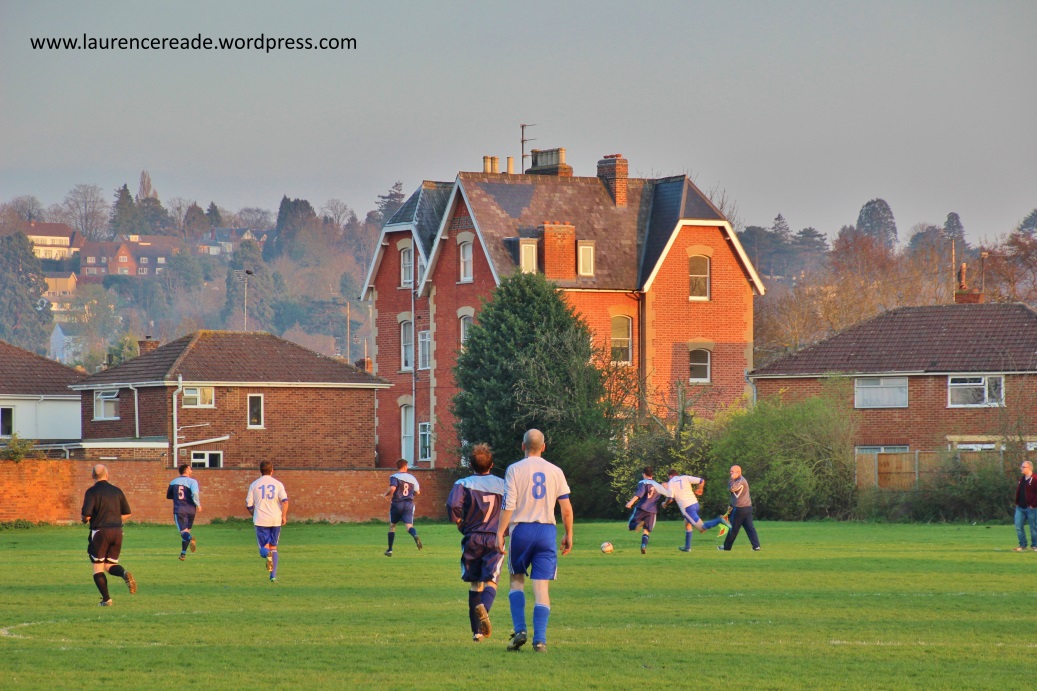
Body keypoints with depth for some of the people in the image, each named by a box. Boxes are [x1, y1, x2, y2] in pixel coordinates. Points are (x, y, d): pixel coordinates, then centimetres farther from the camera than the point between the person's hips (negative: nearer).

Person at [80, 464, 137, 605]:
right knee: (110, 564, 16)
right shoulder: (117, 491, 7)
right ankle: (125, 574, -17)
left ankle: (106, 599, 0)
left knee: (98, 567, 7)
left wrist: (85, 520, 7)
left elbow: (86, 515, -16)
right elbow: (127, 513, 10)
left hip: (100, 531, -5)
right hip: (117, 531, 5)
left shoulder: (92, 492, -8)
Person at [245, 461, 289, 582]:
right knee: (273, 547, 13)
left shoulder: (254, 485, 5)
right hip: (275, 520, 1)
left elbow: (249, 505, 5)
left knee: (263, 548, 2)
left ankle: (267, 554, -36)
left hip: (260, 521, -1)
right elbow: (285, 500, -10)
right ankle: (273, 575, 5)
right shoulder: (278, 484, 3)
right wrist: (284, 516, -3)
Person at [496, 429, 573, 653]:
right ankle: (540, 640, -6)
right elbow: (566, 508, 5)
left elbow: (508, 505, -8)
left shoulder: (515, 470, -2)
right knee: (541, 587, 1)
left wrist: (500, 533, -5)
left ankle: (520, 630, -2)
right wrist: (569, 535, 15)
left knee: (517, 580, 15)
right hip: (547, 530, 1)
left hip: (521, 529, -1)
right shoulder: (555, 472, 5)